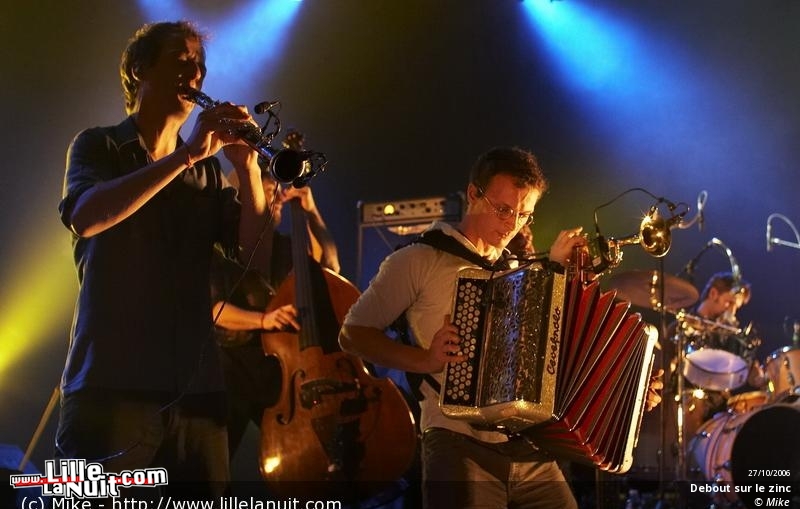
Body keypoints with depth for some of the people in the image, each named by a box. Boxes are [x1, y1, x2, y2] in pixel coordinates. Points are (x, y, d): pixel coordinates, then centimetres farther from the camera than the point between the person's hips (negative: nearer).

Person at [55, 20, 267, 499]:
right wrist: (185, 157, -19)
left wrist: (248, 167, -8)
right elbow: (85, 217, -15)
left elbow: (256, 252, 5)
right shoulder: (100, 146, 7)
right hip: (111, 381, -4)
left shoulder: (209, 170, 18)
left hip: (196, 386, 4)